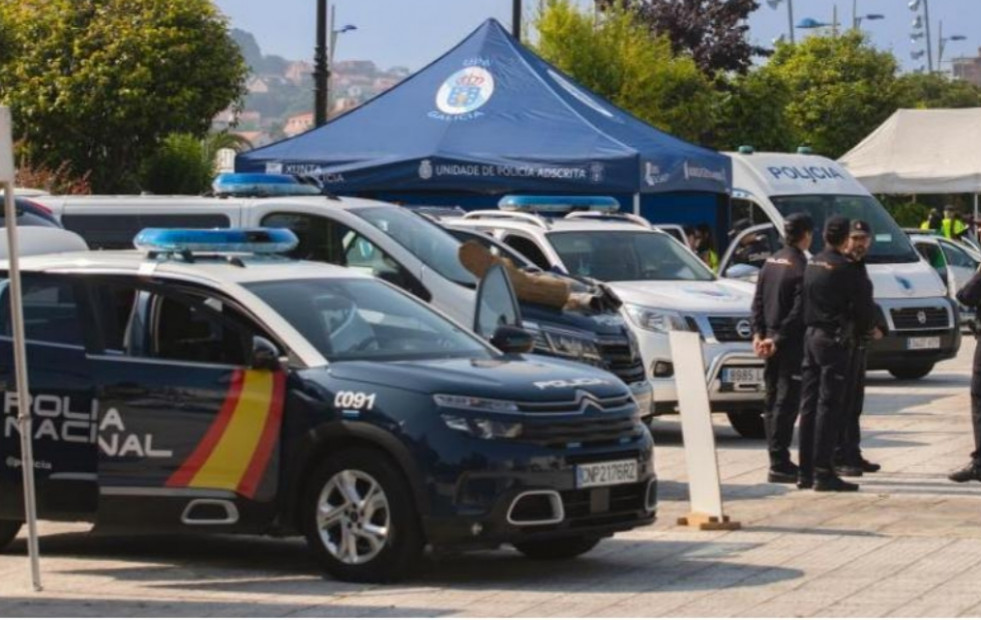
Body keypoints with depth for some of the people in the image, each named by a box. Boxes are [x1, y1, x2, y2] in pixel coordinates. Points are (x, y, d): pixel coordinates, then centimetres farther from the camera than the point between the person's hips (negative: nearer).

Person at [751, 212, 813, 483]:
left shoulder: (771, 263, 10)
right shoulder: (801, 268, -15)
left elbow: (758, 301, 10)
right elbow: (798, 312, -18)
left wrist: (758, 334, 6)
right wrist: (778, 340, -15)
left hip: (772, 340, 8)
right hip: (792, 344, -8)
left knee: (773, 401, 13)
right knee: (786, 402, -6)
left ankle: (779, 460, 20)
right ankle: (779, 465, -7)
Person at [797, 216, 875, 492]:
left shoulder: (812, 264, 10)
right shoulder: (844, 268, -13)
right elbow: (862, 306, -9)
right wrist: (869, 325, 10)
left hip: (809, 335, 8)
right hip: (832, 338, -8)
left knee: (809, 405, 10)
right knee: (829, 406, -6)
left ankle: (805, 472, 13)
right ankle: (823, 473, -8)